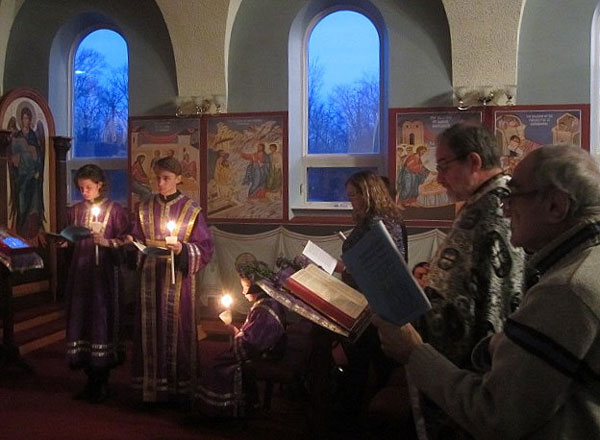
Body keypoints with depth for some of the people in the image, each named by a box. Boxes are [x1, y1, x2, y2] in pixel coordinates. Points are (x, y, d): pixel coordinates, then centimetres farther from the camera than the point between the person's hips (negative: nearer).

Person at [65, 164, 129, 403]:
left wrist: (106, 242, -19)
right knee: (80, 318, 4)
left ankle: (102, 382, 9)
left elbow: (125, 241, -4)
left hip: (104, 272, -5)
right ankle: (92, 379, 17)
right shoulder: (75, 211, 12)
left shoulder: (114, 210, -2)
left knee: (102, 319, -4)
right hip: (80, 270, 5)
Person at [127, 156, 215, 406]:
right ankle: (153, 387, 17)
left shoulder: (191, 210, -3)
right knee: (152, 330, 5)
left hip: (179, 280, -3)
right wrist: (133, 243, -10)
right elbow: (139, 241, 12)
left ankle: (181, 389, 13)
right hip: (151, 277, 3)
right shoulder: (145, 209, 8)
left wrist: (183, 250, -21)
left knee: (178, 330, 1)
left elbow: (205, 248, -5)